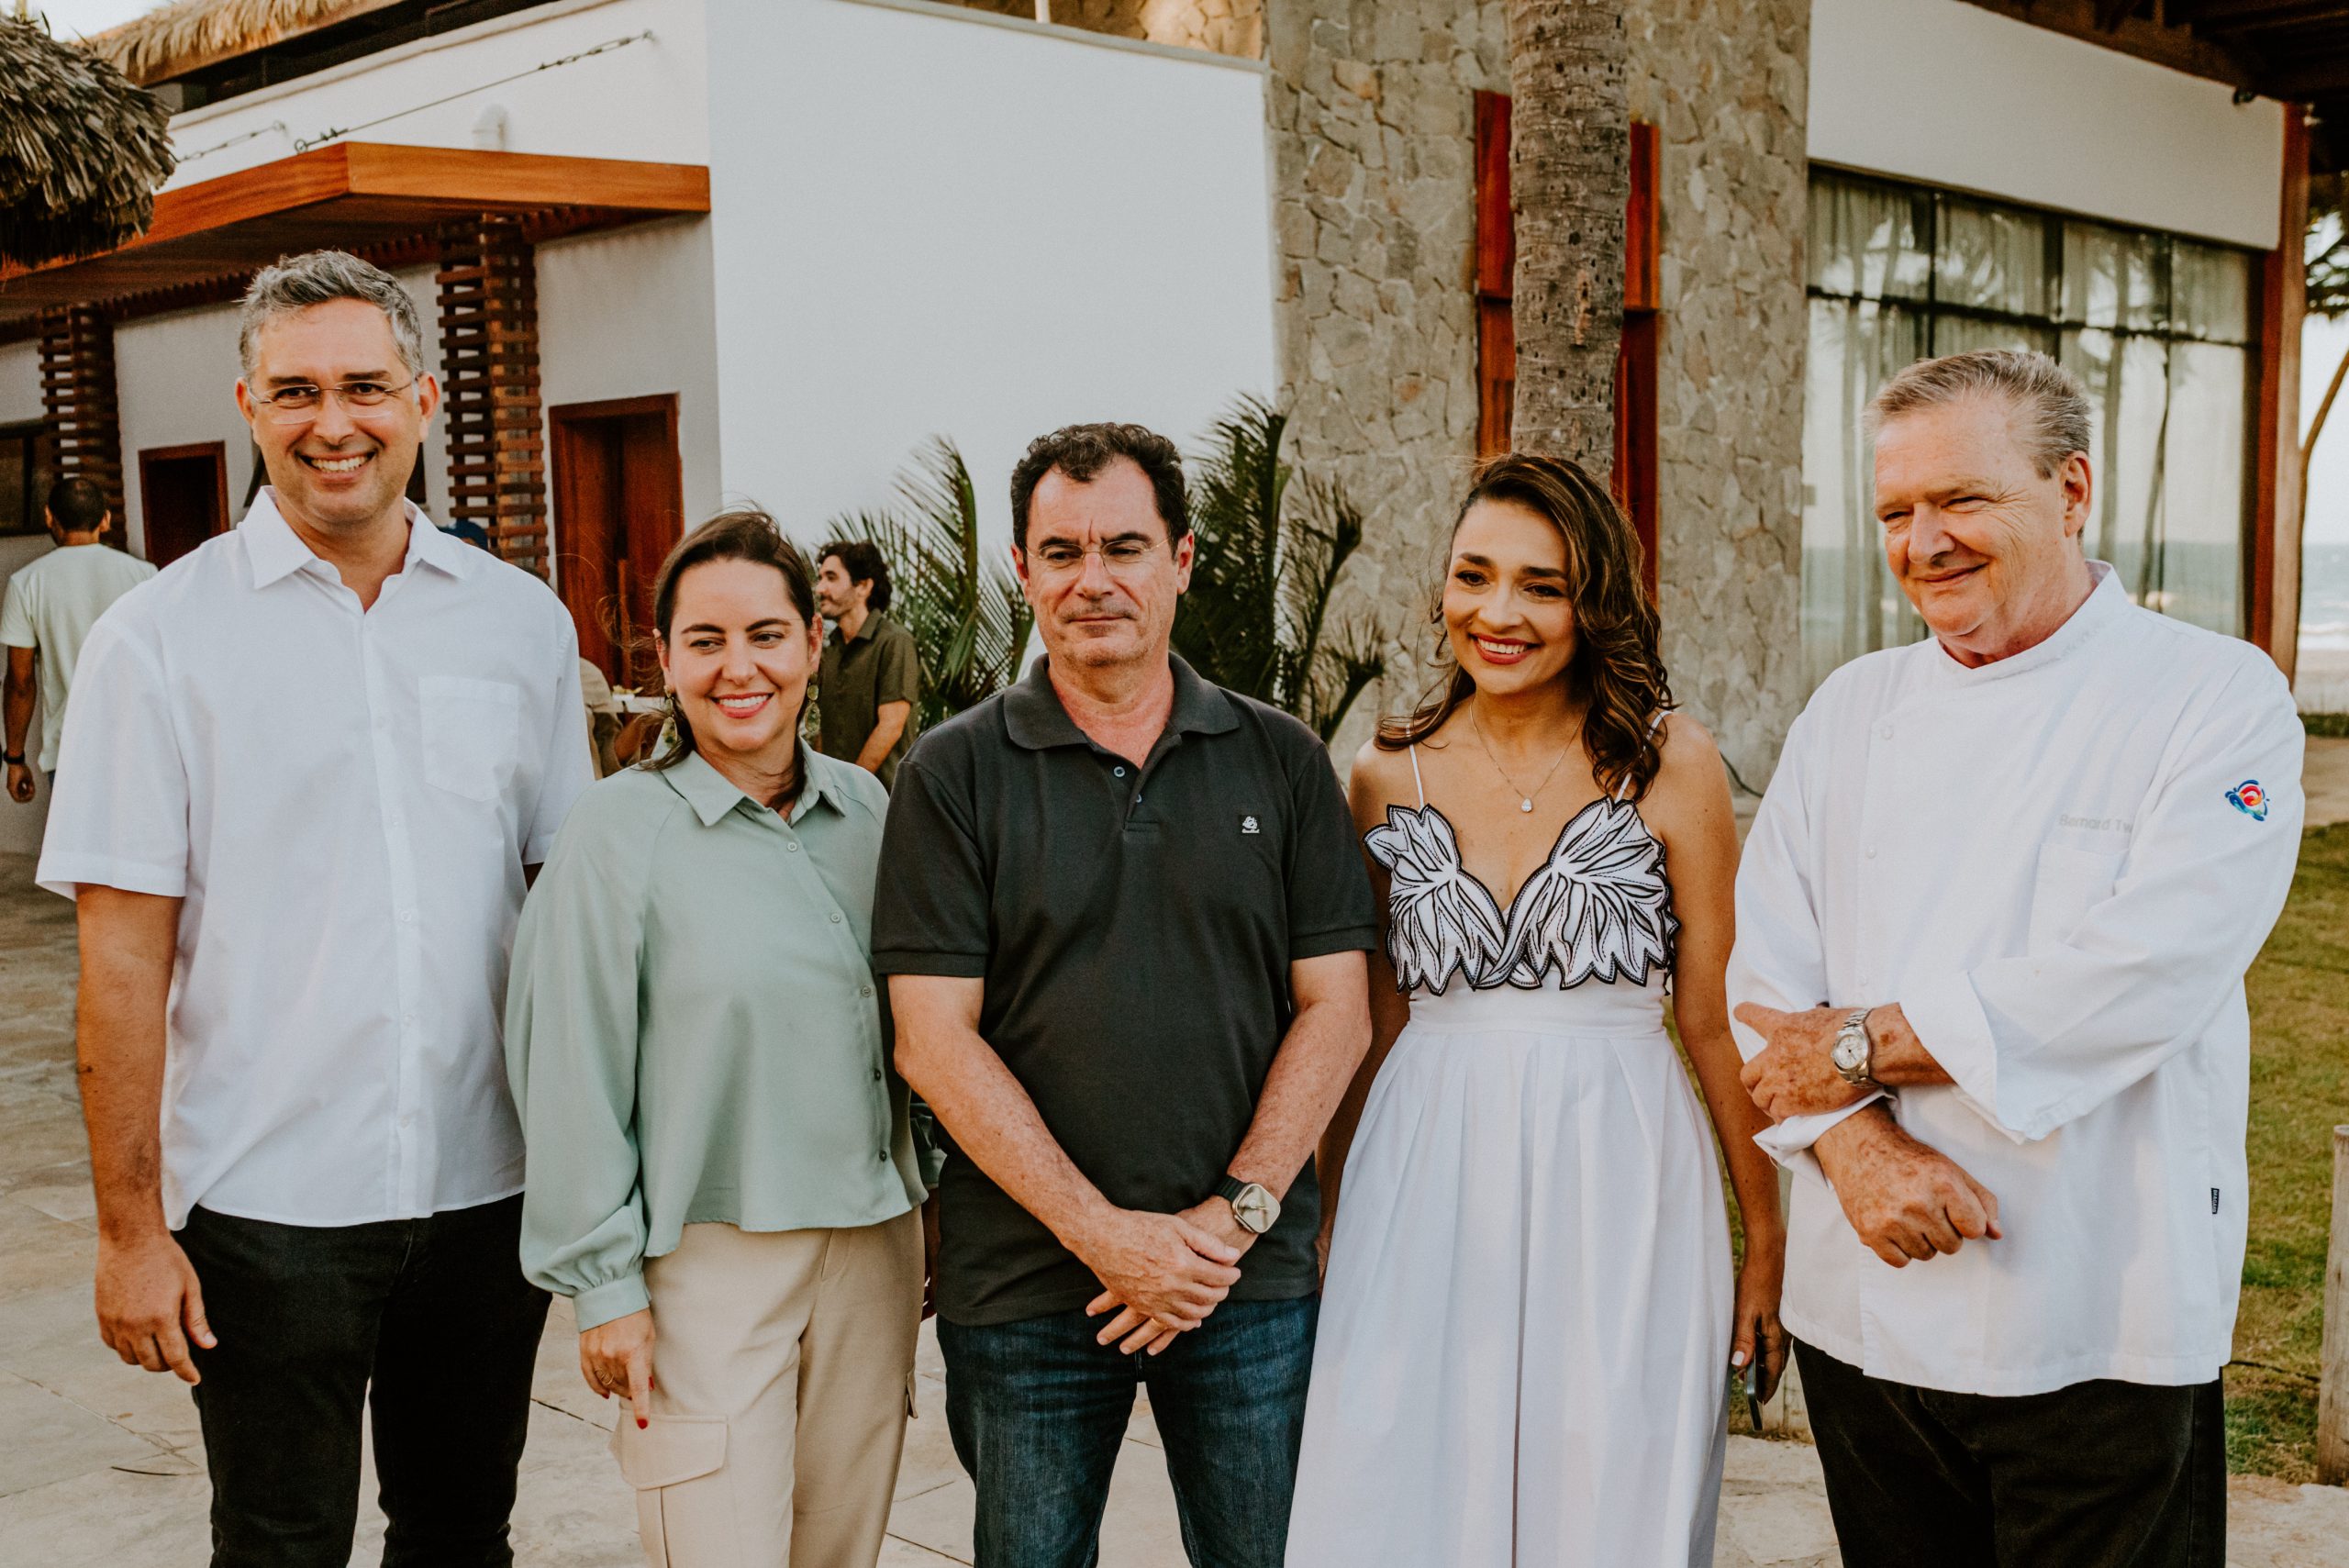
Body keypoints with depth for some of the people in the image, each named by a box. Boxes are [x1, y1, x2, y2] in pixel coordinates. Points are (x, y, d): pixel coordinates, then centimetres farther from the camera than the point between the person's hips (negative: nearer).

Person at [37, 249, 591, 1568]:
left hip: (490, 1182, 3)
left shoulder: (522, 619, 4)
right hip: (267, 1200, -2)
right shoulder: (161, 638, -4)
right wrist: (129, 1225, -8)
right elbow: (125, 953, -5)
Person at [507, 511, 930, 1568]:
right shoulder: (620, 831, -9)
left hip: (874, 1240, 5)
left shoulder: (865, 808, 6)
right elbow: (572, 1076, -7)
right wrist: (605, 1284, -7)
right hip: (710, 1254, -4)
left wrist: (927, 1209, 17)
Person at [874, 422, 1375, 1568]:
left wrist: (1235, 1213, -10)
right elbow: (935, 1042, -7)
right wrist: (1104, 1234, -13)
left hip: (1250, 1279, 1)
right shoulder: (955, 775, -2)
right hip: (1024, 1287, -1)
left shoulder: (1281, 762, 4)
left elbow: (1334, 1010, 1)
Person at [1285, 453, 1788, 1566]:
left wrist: (1767, 1238, -1)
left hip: (1616, 1182, -2)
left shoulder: (1669, 763, -4)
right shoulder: (1389, 774, 4)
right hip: (1426, 1182, 2)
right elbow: (1367, 1026, 11)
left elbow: (1718, 1020, -1)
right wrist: (1328, 1219, 13)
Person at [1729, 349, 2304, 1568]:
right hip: (1862, 1312, 4)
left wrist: (1864, 1048, -12)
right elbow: (1764, 975, 2)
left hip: (2102, 1329, -3)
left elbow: (2147, 971, -18)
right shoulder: (1850, 711, 9)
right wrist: (1854, 1142, -16)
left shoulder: (2217, 697, -5)